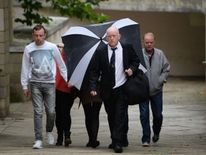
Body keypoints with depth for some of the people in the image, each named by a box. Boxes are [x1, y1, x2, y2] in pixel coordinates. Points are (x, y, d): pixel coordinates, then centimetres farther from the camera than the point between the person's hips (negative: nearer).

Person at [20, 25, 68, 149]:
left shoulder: (52, 47, 1)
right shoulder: (28, 49, 3)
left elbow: (61, 65, 10)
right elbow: (25, 68, 9)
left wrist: (67, 80, 9)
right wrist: (25, 86, 7)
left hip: (49, 83, 0)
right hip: (35, 84, 0)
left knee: (51, 111, -1)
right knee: (38, 112, -5)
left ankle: (49, 131, 27)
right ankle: (38, 140, -3)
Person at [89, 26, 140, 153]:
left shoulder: (127, 48, 0)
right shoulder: (100, 52, 0)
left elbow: (136, 60, 15)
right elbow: (95, 71, 0)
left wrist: (132, 69, -7)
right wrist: (93, 87, -9)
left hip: (122, 89, -2)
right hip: (107, 90, 2)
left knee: (120, 116, -8)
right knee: (111, 117, 12)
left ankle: (118, 143, -10)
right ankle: (114, 140, 25)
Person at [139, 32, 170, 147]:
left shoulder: (160, 54, 1)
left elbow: (166, 69, 8)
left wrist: (161, 80, -3)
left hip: (156, 90, 2)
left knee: (158, 115, 8)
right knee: (144, 115, -4)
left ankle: (156, 133, 35)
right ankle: (146, 139, 4)